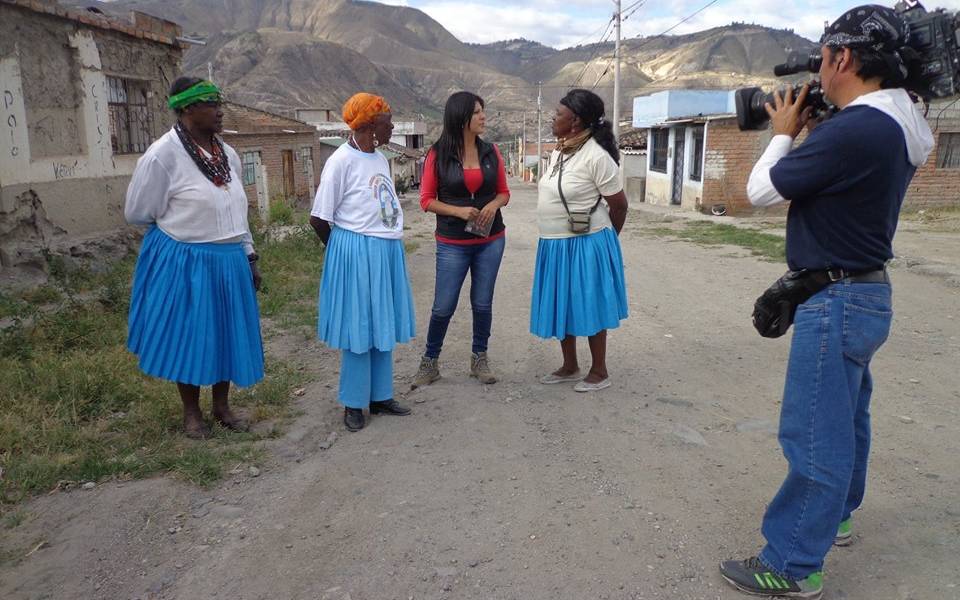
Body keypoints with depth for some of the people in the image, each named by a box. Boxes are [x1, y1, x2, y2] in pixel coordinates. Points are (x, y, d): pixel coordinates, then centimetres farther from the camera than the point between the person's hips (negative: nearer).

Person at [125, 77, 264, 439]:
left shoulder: (227, 155, 5)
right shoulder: (162, 156, -14)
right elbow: (137, 213, -4)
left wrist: (249, 256, 12)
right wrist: (182, 228, 7)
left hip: (228, 262, 6)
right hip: (184, 262, -5)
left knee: (227, 333, 12)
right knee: (188, 335, 7)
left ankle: (222, 406, 30)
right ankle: (191, 412, 25)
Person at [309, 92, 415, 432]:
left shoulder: (380, 159, 10)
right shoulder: (342, 161, -13)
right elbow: (319, 219, -11)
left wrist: (383, 245, 11)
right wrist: (347, 249, 3)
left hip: (388, 251, 7)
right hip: (357, 254, -7)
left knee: (384, 328, 13)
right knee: (359, 329, 2)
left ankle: (380, 397, 26)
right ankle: (353, 403, 17)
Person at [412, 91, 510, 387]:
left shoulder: (490, 151, 3)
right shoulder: (438, 154, -6)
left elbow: (504, 192, 11)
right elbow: (426, 200, -3)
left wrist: (494, 205, -11)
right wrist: (458, 211, -17)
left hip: (491, 240, 3)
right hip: (453, 243, -3)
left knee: (483, 303, 9)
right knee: (443, 307, 1)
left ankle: (479, 359, 27)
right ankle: (430, 362, 20)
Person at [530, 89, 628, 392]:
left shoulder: (596, 156, -17)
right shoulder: (557, 153, 7)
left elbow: (619, 204, -10)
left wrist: (606, 238, 5)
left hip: (585, 245, -8)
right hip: (555, 245, 8)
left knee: (588, 308, 3)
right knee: (561, 306, 14)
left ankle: (599, 372, 19)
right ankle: (570, 367, 29)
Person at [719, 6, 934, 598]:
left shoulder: (854, 130, -25)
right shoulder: (897, 126, 6)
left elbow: (762, 190, -17)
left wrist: (784, 134, -1)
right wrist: (807, 134, 8)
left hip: (837, 301, -10)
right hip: (867, 293, 10)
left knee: (814, 436, -3)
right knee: (846, 420, 22)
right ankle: (834, 516, 40)